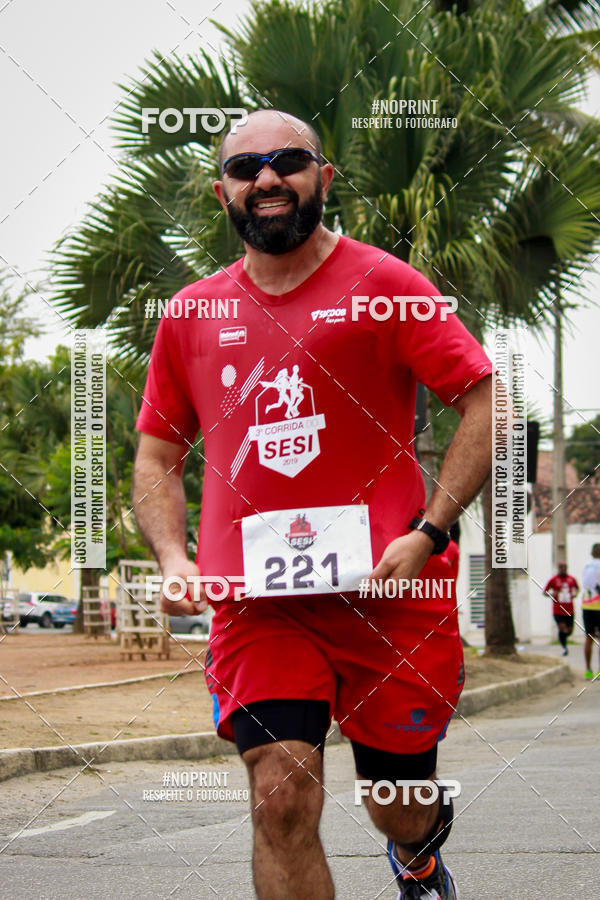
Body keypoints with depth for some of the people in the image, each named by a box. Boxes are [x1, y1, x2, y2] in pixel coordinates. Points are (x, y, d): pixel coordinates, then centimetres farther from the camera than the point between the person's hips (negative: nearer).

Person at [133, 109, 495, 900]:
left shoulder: (382, 285, 0)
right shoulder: (191, 314, 11)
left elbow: (484, 403, -3)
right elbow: (157, 455, 18)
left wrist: (427, 535, -13)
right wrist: (173, 558, 0)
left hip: (386, 590, -1)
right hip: (253, 598, 2)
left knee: (403, 812, 12)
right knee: (282, 797, -16)